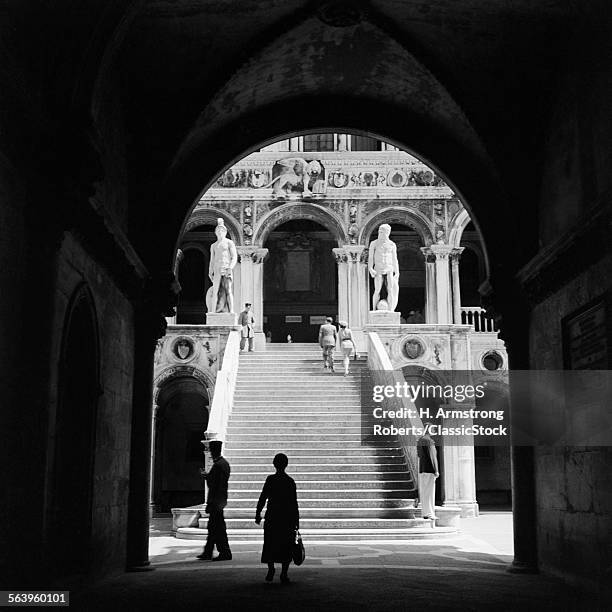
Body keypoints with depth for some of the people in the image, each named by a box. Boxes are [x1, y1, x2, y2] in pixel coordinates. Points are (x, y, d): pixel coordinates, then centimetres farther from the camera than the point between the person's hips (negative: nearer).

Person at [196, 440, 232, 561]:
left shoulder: (217, 465, -18)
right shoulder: (225, 463, 12)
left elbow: (214, 485, -20)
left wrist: (209, 503, -18)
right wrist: (207, 476, 17)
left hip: (216, 500, -10)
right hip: (222, 500, 10)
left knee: (219, 528, -2)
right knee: (213, 527, 14)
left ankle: (225, 553, 3)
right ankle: (207, 553, 20)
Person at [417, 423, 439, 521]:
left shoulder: (419, 440, 11)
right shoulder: (429, 441, -15)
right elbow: (432, 456, -16)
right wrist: (436, 470, -14)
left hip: (421, 469, 8)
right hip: (429, 469, -8)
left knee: (423, 492, 10)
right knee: (430, 492, -4)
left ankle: (425, 513, 14)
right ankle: (430, 513, -4)